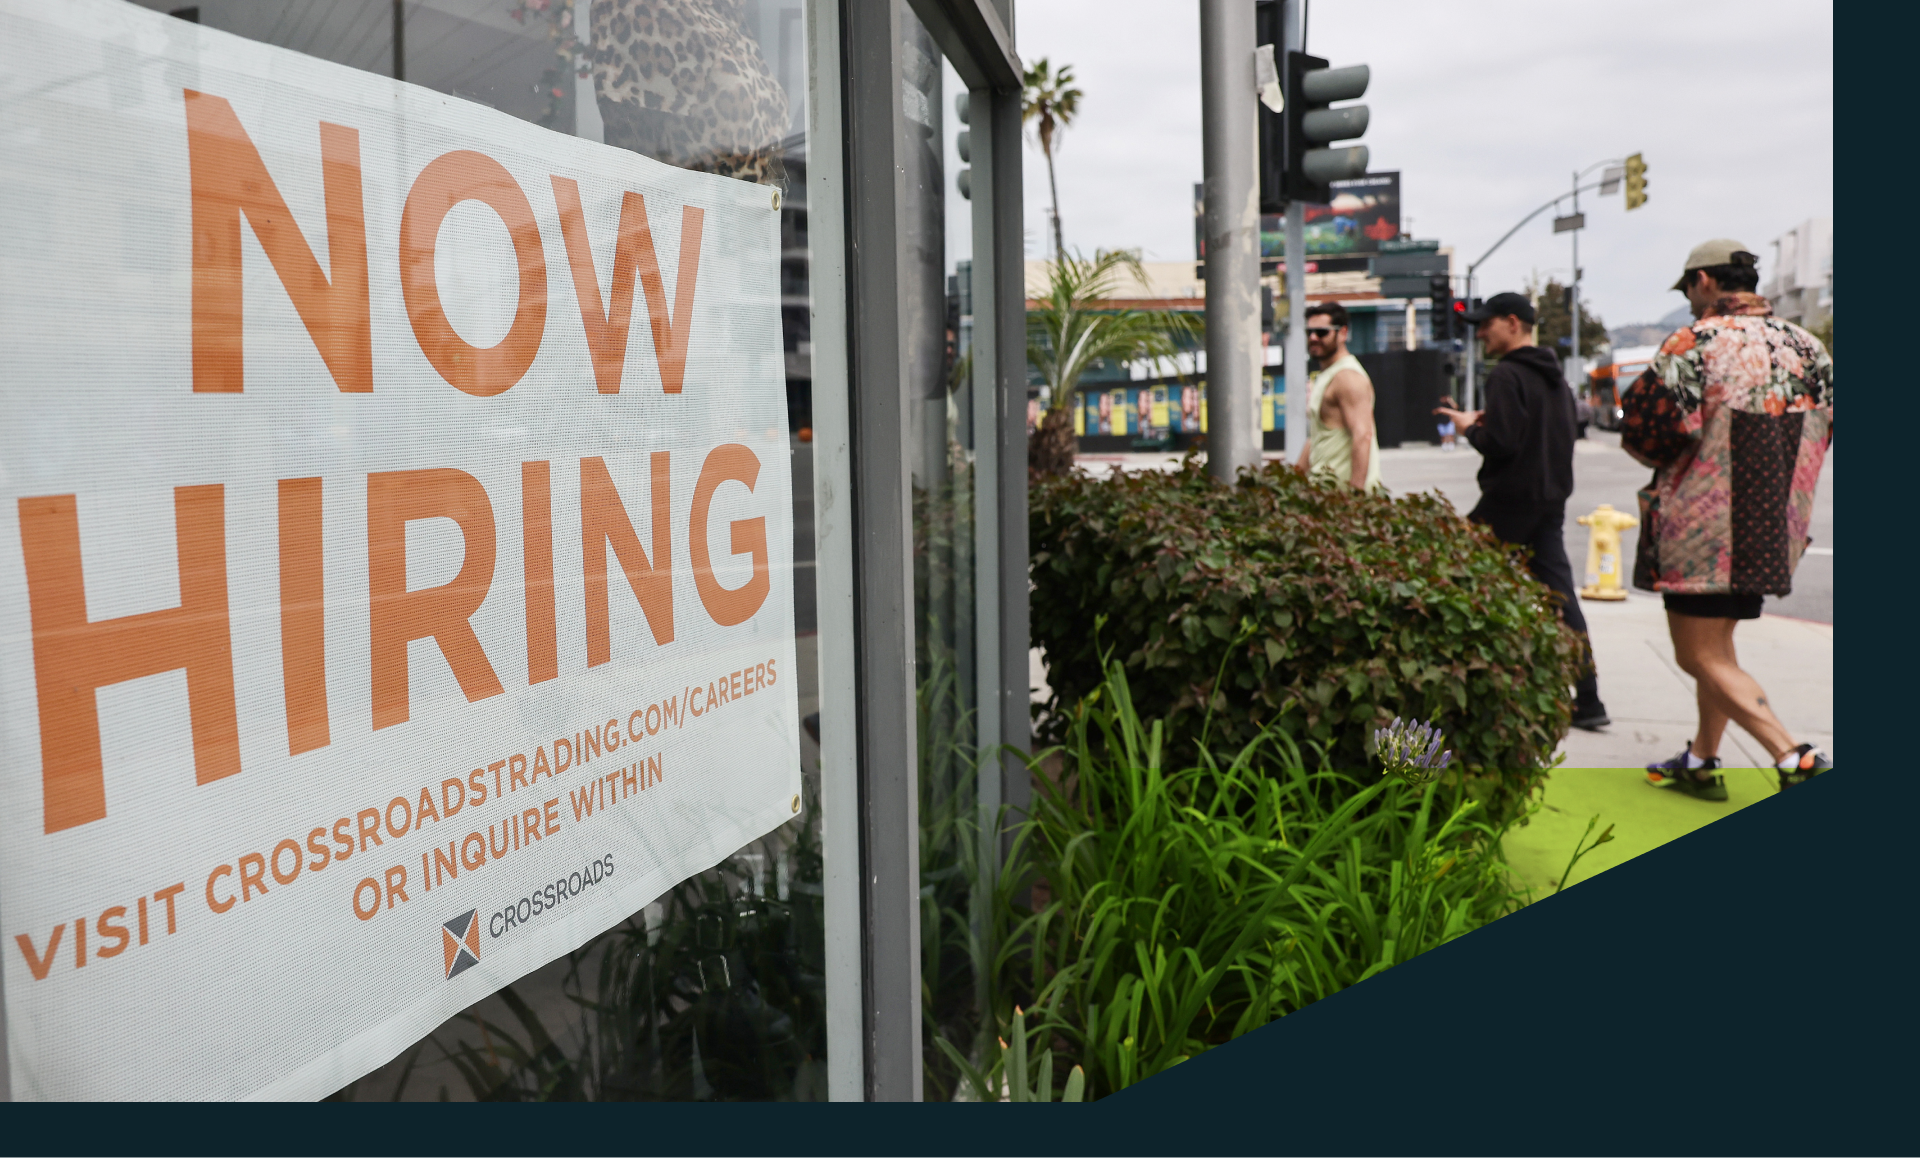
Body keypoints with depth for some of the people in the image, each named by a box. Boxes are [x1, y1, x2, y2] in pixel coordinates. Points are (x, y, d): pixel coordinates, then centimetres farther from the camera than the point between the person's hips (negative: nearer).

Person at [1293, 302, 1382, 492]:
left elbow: (1363, 435, -20)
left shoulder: (1348, 377, -10)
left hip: (1343, 485, -9)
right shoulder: (1321, 378, 22)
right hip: (1323, 484, 9)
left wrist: (1356, 491, -27)